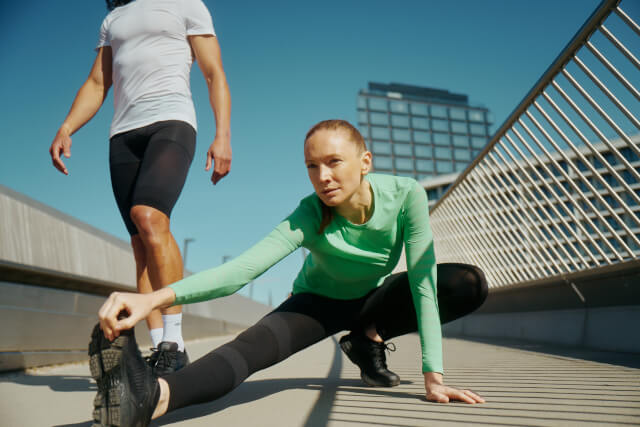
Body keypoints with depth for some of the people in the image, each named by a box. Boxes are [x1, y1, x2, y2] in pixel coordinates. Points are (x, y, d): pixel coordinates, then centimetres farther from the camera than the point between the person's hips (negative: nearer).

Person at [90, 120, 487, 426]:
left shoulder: (405, 194, -28)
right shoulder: (309, 216, -32)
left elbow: (423, 280, -28)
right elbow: (244, 267, -45)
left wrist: (434, 376, -33)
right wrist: (155, 297, -61)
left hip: (373, 299, 3)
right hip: (319, 302, -2)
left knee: (471, 284, -19)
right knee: (258, 341, -34)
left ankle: (369, 339, -7)